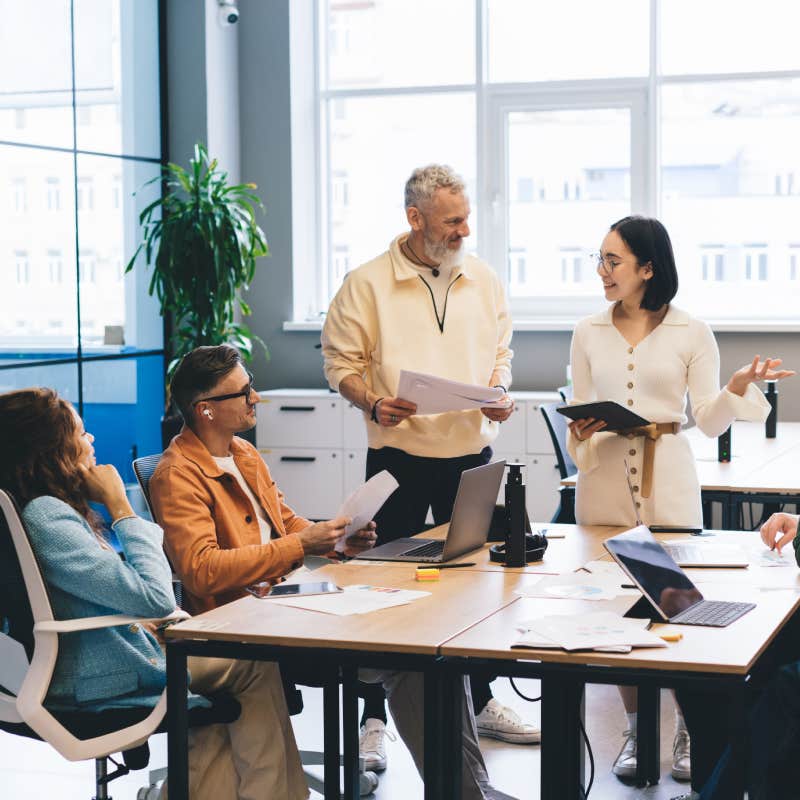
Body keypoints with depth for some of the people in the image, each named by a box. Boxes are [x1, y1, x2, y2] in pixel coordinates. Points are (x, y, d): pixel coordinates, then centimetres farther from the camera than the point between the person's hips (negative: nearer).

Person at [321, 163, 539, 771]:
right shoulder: (369, 283, -7)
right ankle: (373, 718, 14)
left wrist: (497, 391, -5)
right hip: (399, 455, -4)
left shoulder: (483, 280, 6)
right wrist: (373, 403, -21)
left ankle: (479, 702, 30)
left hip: (471, 454, 4)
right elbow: (341, 362, -4)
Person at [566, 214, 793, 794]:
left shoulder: (691, 333, 1)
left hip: (667, 481, -2)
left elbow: (709, 421, 0)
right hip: (605, 479, 2)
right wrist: (582, 430, -8)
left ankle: (692, 734, 13)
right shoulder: (589, 334, 9)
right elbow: (579, 415, 13)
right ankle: (636, 731, 16)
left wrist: (738, 387, -17)